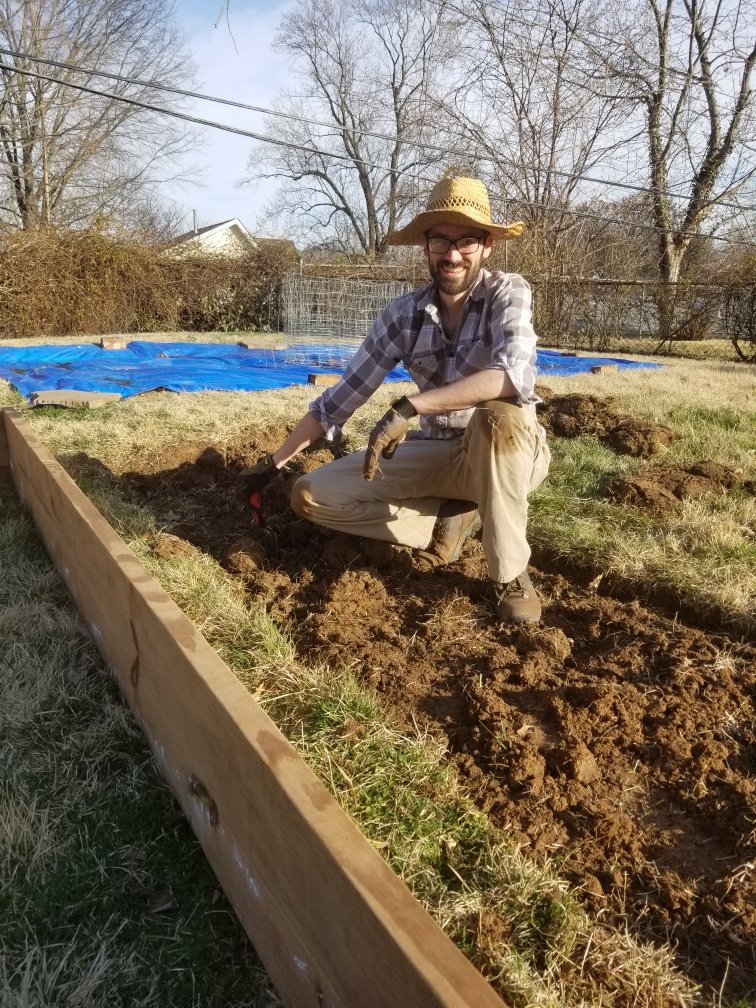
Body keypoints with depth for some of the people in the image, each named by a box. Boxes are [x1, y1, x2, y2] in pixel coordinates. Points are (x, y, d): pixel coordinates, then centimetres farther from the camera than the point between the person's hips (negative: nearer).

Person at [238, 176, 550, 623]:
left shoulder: (508, 292, -16)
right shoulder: (403, 314, -6)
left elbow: (513, 376, -36)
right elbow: (342, 397, -2)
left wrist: (408, 407, -39)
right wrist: (273, 463, -1)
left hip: (511, 451, -3)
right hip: (438, 453, 4)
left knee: (498, 415, -41)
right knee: (311, 495, -7)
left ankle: (511, 574, -21)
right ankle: (450, 517, -1)